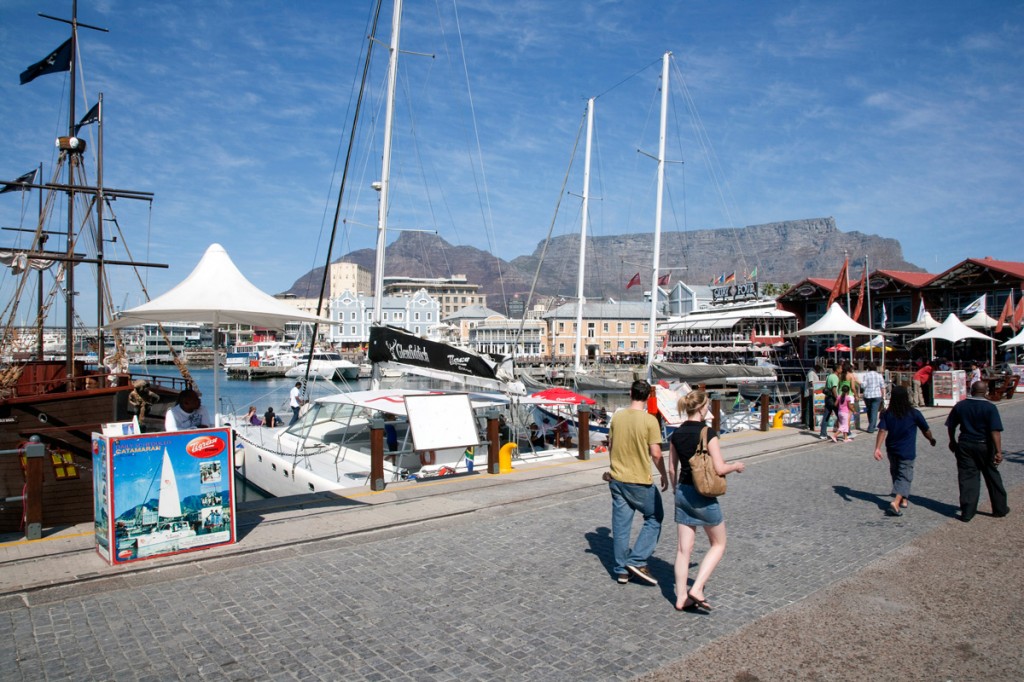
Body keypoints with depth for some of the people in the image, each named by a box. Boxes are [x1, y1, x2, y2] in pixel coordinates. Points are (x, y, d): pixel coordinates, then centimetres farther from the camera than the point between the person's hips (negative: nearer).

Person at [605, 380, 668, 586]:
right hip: (640, 481, -5)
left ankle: (622, 570, 18)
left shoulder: (617, 417, 1)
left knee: (620, 524, 11)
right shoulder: (649, 420, -14)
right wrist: (664, 475, 2)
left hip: (617, 479, 5)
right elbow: (655, 453, -14)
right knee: (654, 518, 15)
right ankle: (637, 561, 6)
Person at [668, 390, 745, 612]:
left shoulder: (676, 434, 3)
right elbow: (720, 468, -18)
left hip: (682, 493, 6)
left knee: (684, 548, 12)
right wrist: (737, 466, 2)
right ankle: (697, 589, 3)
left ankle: (681, 597, 17)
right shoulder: (707, 433, -16)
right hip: (703, 495, -6)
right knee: (718, 544, 14)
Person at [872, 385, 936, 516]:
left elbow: (882, 431, -12)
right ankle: (896, 503, -19)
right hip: (907, 452, -3)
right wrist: (932, 440, 24)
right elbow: (926, 430, 4)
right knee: (904, 477, -1)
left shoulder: (887, 413, -4)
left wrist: (877, 448, -14)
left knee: (896, 474, 21)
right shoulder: (914, 414, -8)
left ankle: (903, 500, 35)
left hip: (892, 450, 3)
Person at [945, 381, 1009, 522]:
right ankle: (1000, 509, 27)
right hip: (984, 446, -2)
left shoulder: (960, 406, 0)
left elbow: (951, 426, 7)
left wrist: (952, 441, 21)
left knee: (967, 478, 4)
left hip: (964, 445, 2)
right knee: (992, 477, 14)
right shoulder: (990, 407, -11)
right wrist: (998, 451, -16)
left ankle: (967, 511, 1)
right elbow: (995, 431, -17)